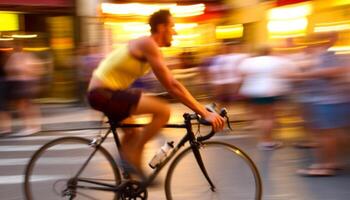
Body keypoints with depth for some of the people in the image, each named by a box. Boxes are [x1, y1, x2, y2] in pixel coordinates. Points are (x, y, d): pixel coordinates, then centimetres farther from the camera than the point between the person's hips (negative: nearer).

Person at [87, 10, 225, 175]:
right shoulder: (148, 44, -17)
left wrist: (202, 109, 11)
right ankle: (134, 154, -6)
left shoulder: (151, 47, 13)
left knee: (133, 134, 26)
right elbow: (172, 86, -22)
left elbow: (171, 84, 15)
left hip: (106, 92, 11)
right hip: (103, 93, -11)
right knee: (163, 111, -20)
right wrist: (205, 113, -22)